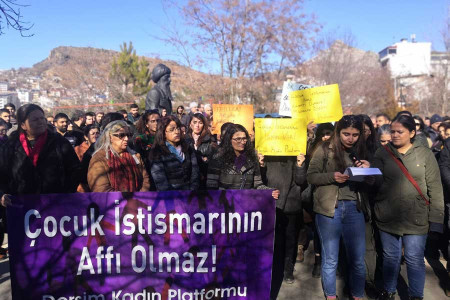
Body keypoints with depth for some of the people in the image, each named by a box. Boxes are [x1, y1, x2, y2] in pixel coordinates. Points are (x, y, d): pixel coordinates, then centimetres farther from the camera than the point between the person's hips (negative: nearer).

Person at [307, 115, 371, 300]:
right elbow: (311, 176, -4)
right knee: (330, 259, 10)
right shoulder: (325, 150, -3)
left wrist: (366, 170, -7)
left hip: (354, 209, 3)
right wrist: (332, 176, -19)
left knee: (358, 259, 10)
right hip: (329, 208, -3)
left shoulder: (361, 151, 9)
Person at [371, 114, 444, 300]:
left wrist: (436, 219, -6)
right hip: (387, 217, 1)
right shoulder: (382, 153, 1)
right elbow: (376, 182, -5)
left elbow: (435, 188, -2)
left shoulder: (424, 154, -1)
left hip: (416, 218, -1)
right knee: (390, 257, 14)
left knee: (415, 260, 7)